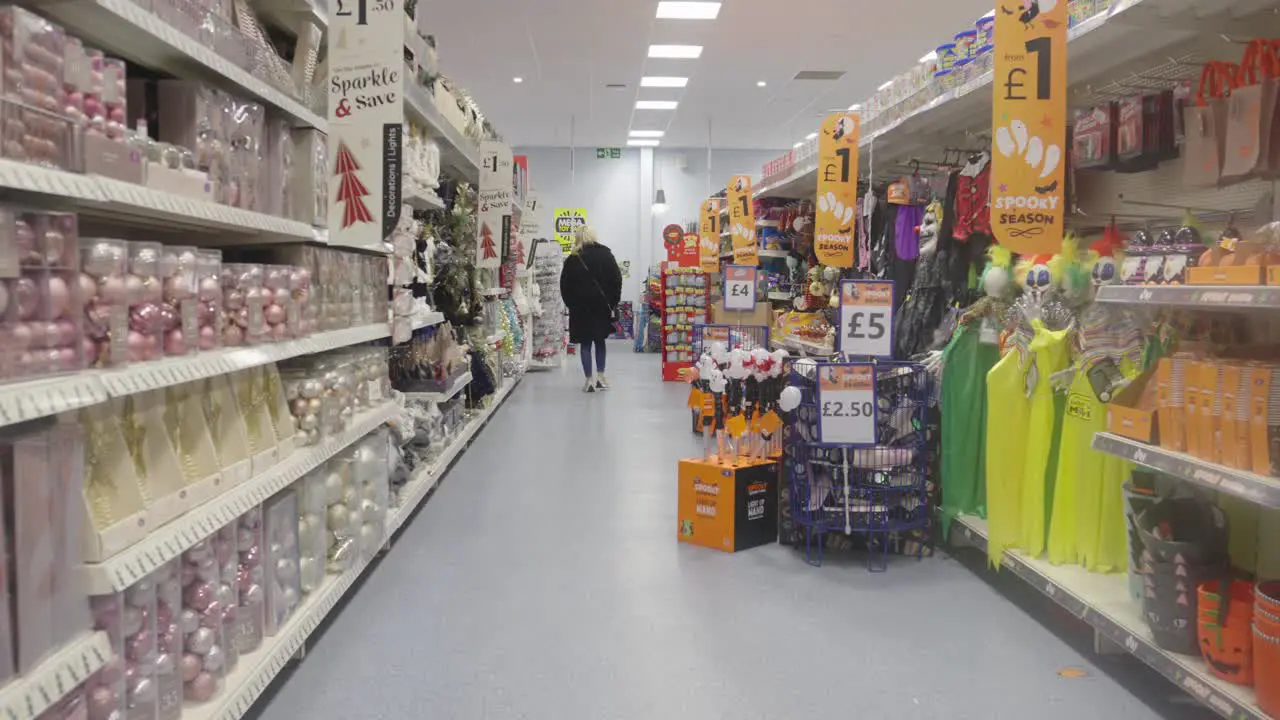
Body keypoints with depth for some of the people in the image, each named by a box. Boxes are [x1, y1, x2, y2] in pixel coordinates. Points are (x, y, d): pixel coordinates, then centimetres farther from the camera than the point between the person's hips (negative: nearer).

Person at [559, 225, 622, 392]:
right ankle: (600, 377, 13)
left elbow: (565, 285, -3)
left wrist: (571, 304, 5)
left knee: (585, 343, 4)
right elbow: (616, 280, -2)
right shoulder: (606, 255, 1)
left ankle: (589, 380, 1)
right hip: (602, 305, 2)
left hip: (581, 307, -2)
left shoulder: (572, 259, -2)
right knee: (600, 341, 15)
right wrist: (613, 303, 2)